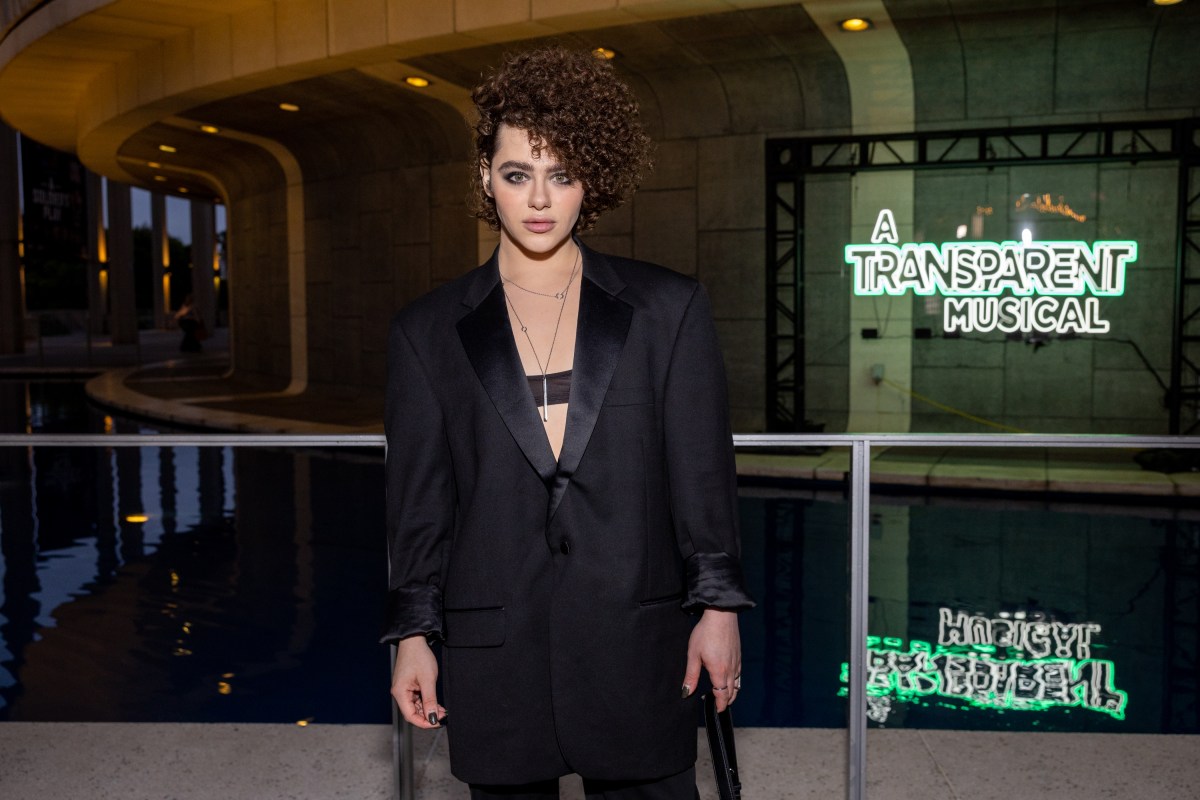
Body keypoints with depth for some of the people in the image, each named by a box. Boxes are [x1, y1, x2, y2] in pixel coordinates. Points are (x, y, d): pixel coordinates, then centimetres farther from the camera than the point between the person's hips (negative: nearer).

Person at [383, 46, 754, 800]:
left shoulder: (668, 309, 2)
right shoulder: (429, 331, 4)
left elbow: (704, 473, 2)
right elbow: (418, 497, 5)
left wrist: (718, 606, 0)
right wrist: (413, 634, 4)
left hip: (635, 641, 0)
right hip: (494, 651, 1)